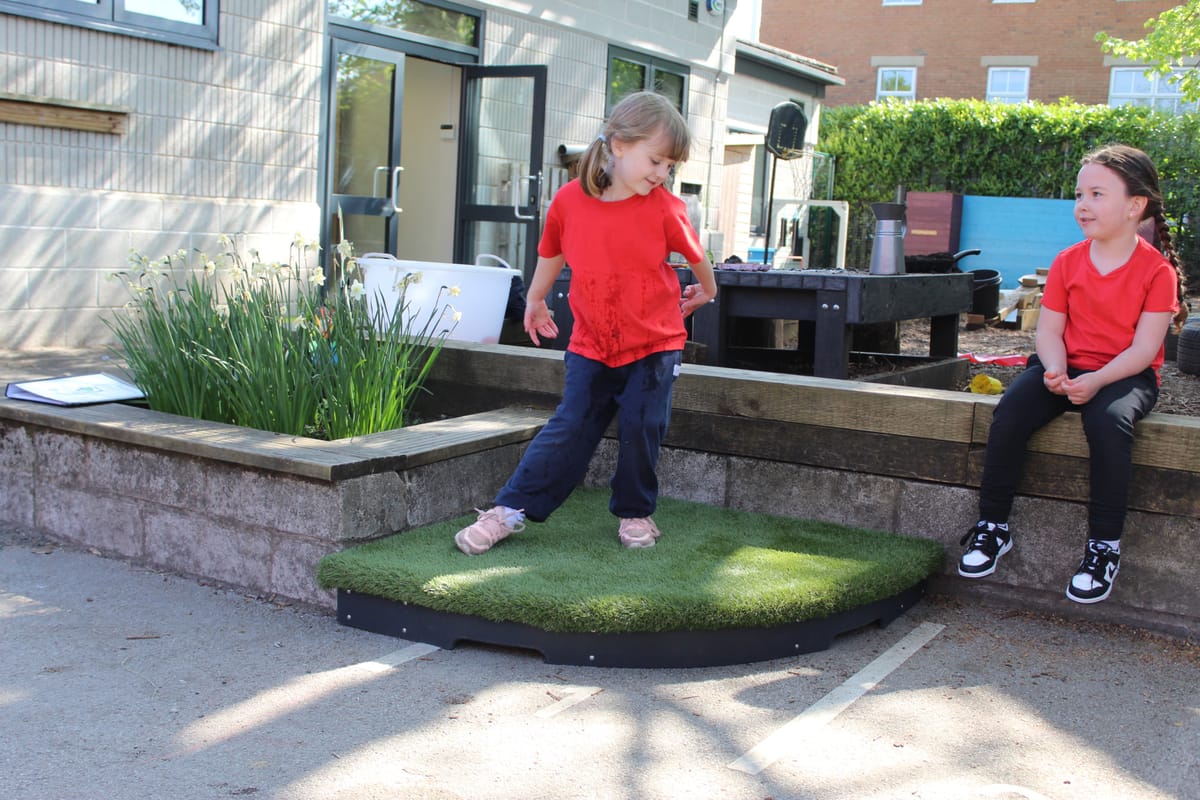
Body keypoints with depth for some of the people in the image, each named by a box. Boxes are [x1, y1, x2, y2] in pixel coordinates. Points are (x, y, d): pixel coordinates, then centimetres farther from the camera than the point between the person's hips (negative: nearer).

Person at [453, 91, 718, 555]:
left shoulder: (665, 209, -13)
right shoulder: (569, 199, -9)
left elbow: (695, 254, 7)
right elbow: (551, 253, 9)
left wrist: (705, 291, 24)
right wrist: (535, 301, 22)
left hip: (654, 346, 0)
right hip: (591, 346, 1)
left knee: (640, 430, -1)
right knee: (568, 431, -1)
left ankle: (635, 512, 22)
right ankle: (510, 510, 6)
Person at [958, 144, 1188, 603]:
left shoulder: (1157, 269, -7)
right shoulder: (1067, 262, 5)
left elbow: (1144, 347, -14)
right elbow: (1048, 329, 1)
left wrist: (1095, 381, -28)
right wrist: (1055, 370, -20)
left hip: (1126, 375, -3)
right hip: (1068, 368, 4)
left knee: (1108, 420, -36)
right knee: (1010, 411, -24)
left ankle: (1104, 545, -21)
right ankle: (993, 526, -10)